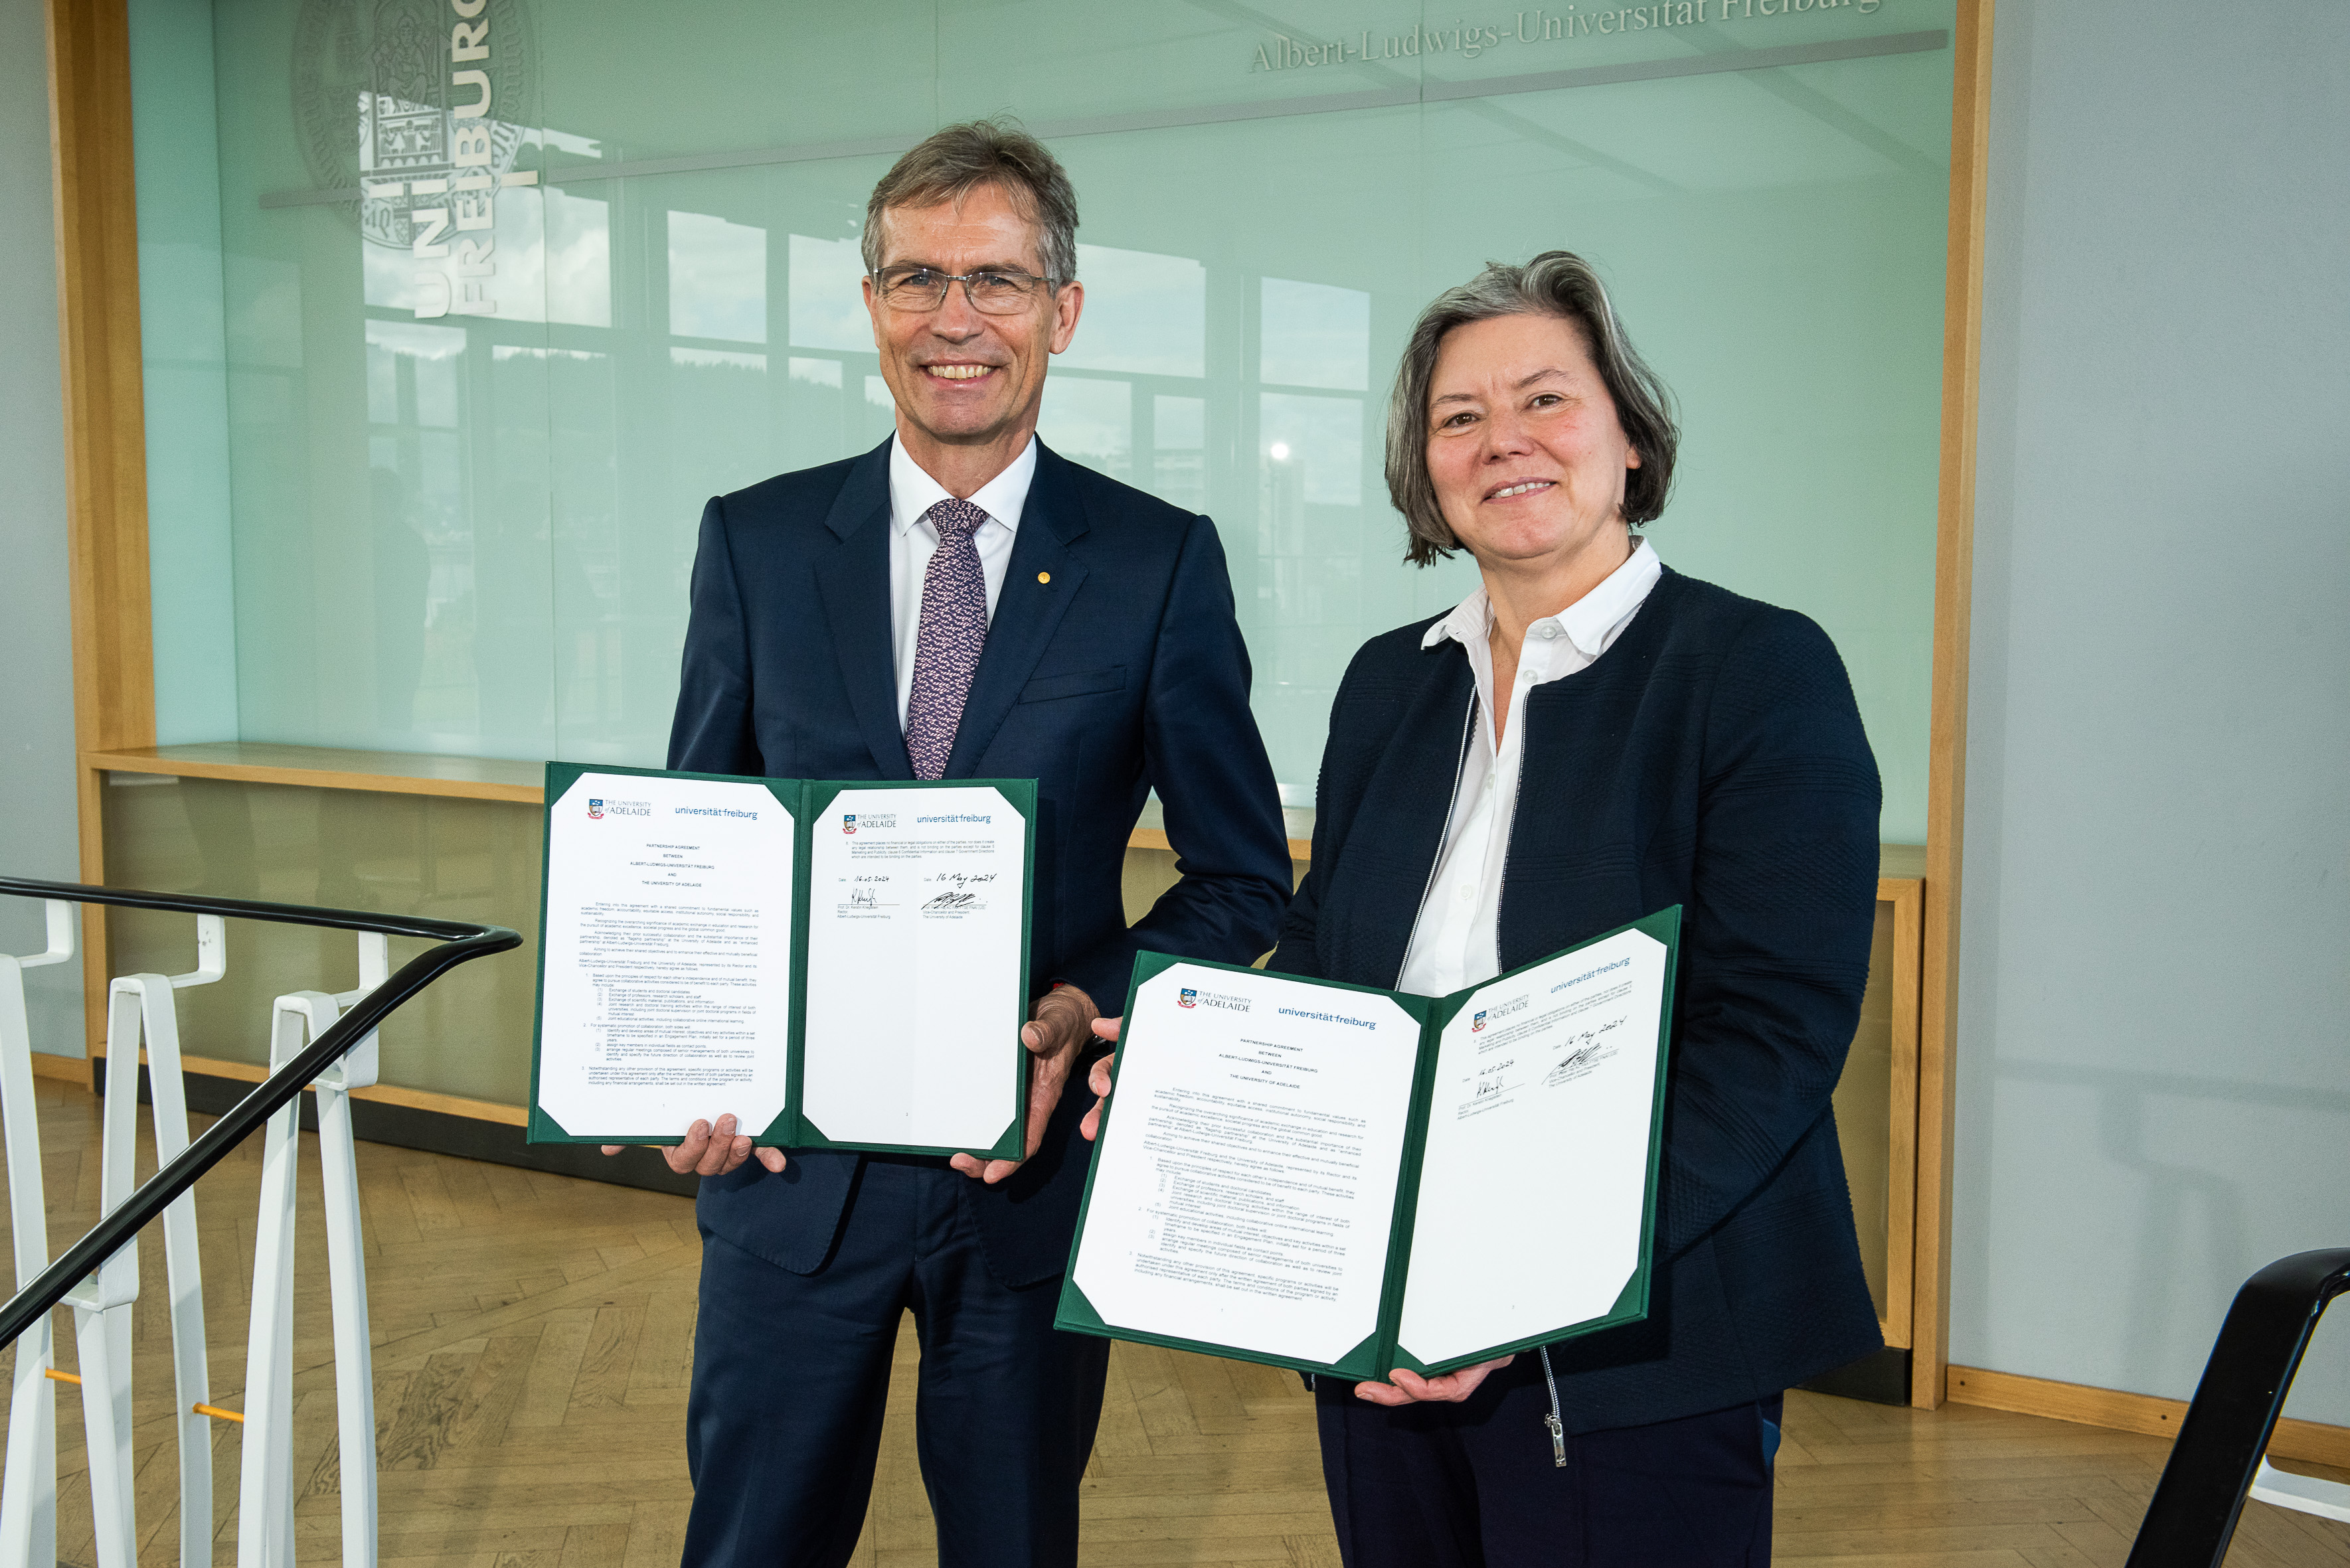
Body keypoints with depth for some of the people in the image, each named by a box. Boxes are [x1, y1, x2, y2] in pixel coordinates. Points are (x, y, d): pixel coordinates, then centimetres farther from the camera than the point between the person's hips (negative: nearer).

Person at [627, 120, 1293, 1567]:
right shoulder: (754, 541, 1)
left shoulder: (1161, 562, -4)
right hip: (793, 1153, 1)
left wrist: (1089, 1009, -17)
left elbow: (1244, 877, 0)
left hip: (1036, 1153, -1)